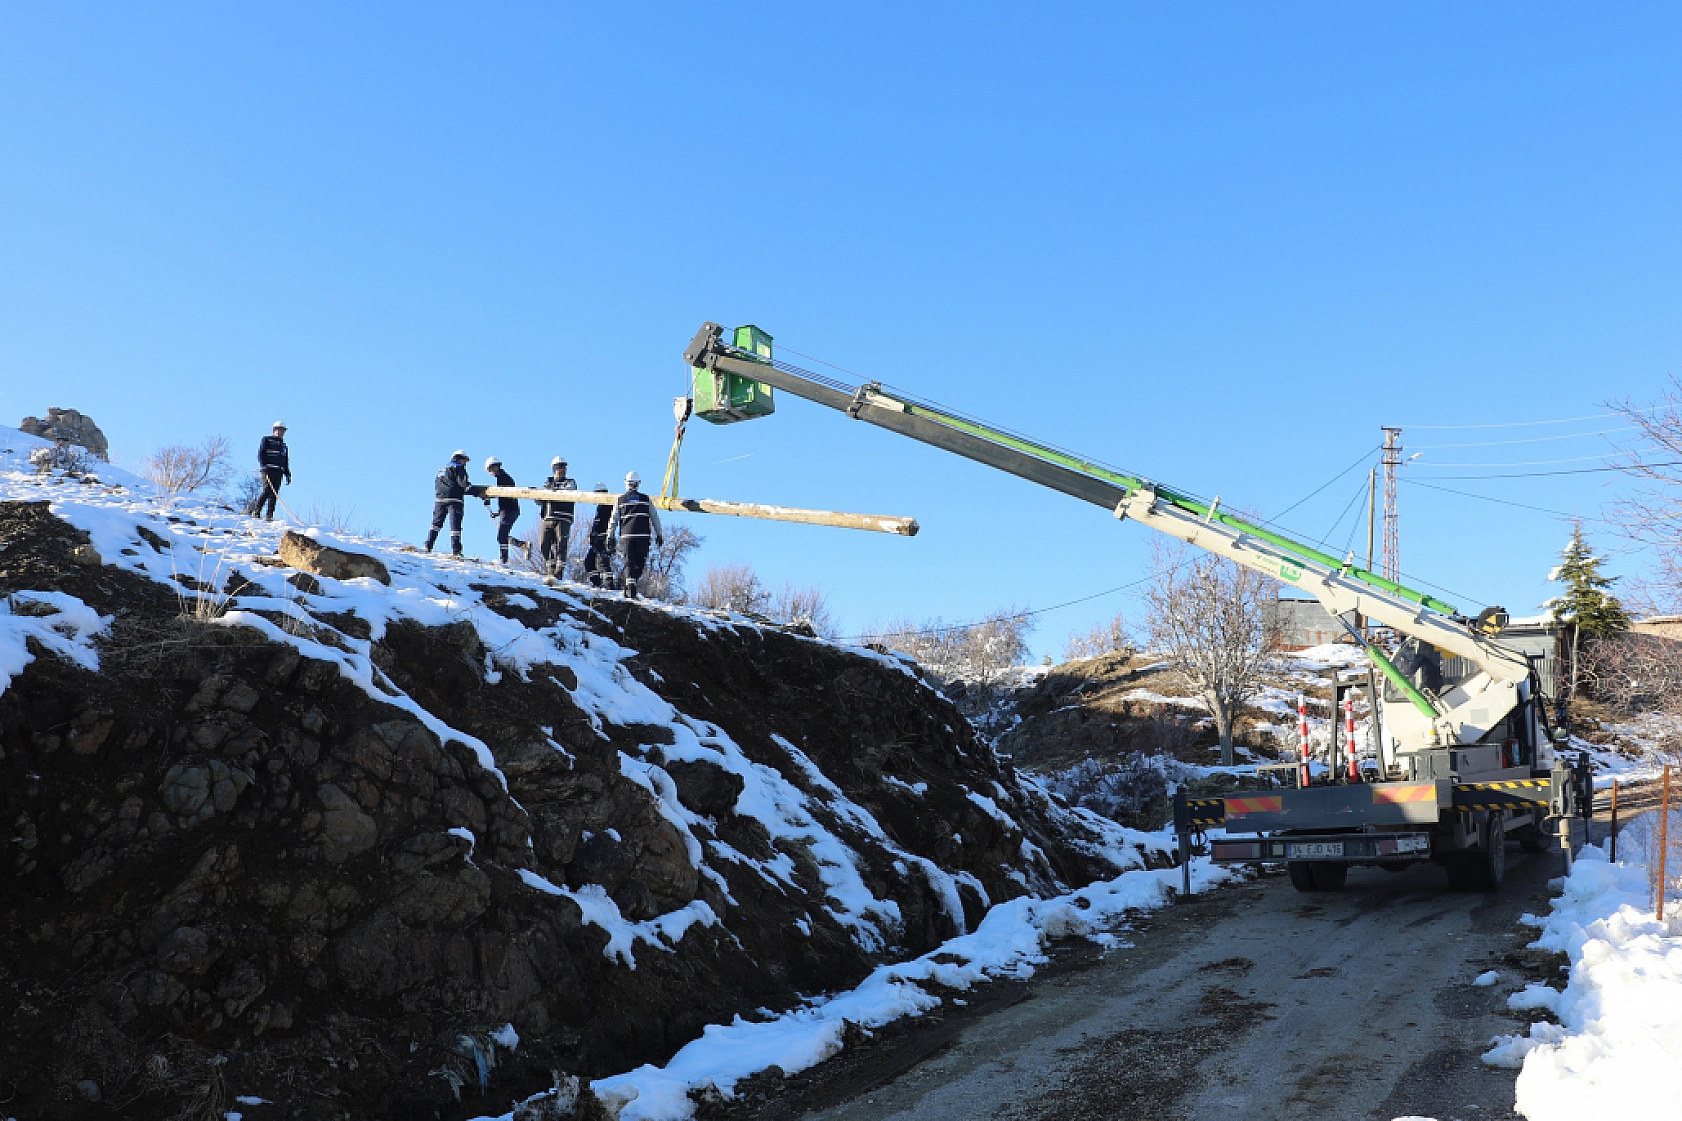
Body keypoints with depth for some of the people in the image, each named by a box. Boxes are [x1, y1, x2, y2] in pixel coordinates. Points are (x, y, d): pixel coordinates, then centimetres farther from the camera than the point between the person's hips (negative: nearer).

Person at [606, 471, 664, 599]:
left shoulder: (619, 500, 10)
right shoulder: (646, 500, 9)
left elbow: (613, 520, 9)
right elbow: (655, 518, 11)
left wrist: (610, 537, 13)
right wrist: (659, 534, 17)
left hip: (627, 535, 1)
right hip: (644, 536, 0)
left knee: (629, 562, 4)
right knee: (640, 562, 6)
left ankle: (630, 586, -12)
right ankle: (629, 588, -4)